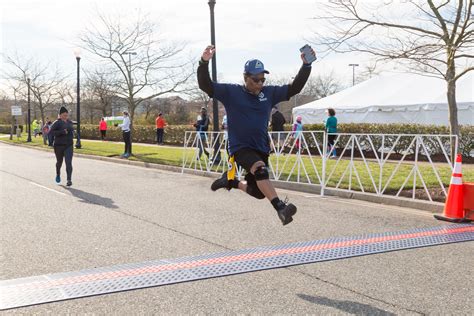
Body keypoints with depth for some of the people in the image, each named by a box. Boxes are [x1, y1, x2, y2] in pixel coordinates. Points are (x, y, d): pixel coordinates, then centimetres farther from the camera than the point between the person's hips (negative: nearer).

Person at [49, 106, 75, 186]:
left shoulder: (70, 122, 8)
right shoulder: (57, 123, -9)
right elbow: (51, 132, -21)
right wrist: (62, 132, -26)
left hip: (69, 146, 3)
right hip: (59, 146, -3)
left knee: (68, 162, -12)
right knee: (59, 161, 16)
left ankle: (69, 180, -14)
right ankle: (58, 174, 46)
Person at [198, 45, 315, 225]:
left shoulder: (269, 93, 5)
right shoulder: (231, 92, -5)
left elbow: (295, 88, 5)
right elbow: (205, 85, -11)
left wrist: (306, 65, -6)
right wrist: (204, 63, -28)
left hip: (261, 149, 6)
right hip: (240, 148, -5)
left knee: (258, 192, 11)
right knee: (260, 170, -35)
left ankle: (230, 181, 38)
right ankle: (280, 208, -40)